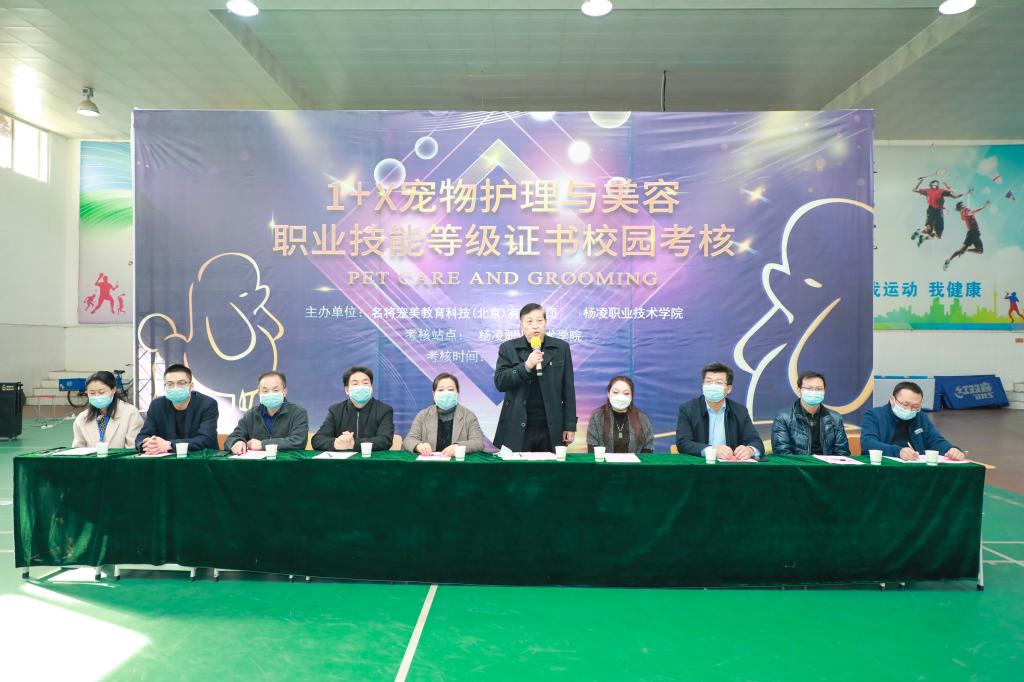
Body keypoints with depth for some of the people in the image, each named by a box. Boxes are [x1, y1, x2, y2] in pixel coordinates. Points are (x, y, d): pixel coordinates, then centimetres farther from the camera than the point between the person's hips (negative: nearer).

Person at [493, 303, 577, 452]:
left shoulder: (561, 348, 4)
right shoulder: (508, 348, 3)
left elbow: (568, 389, 5)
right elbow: (499, 383, -6)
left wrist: (570, 425, 2)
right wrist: (526, 366, -19)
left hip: (551, 429, 1)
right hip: (517, 429, 0)